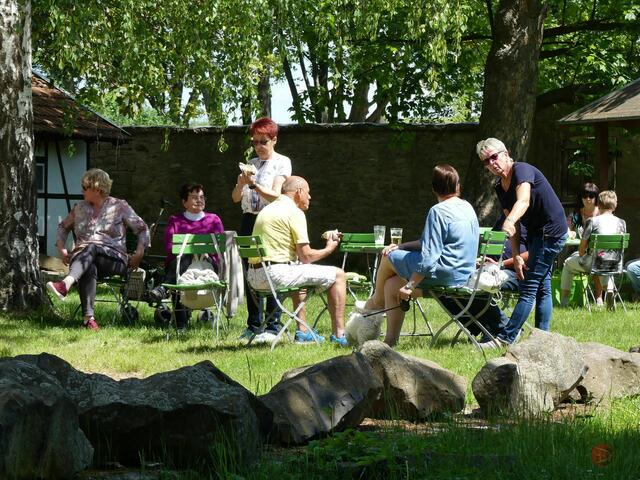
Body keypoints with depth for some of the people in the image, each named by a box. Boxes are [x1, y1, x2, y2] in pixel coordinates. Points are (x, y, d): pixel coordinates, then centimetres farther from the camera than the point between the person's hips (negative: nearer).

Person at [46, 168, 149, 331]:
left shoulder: (119, 206, 8)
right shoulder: (79, 208, 20)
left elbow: (142, 229, 10)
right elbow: (63, 227, 32)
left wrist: (139, 251, -4)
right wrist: (62, 249, 15)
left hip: (114, 259, -2)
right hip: (81, 257, 2)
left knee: (92, 248, -38)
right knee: (89, 268, -39)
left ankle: (66, 284, -64)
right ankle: (88, 317, -54)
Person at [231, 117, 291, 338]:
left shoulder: (282, 162, 0)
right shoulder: (251, 163, 15)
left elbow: (275, 195, -10)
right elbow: (236, 197, 11)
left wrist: (254, 184, -22)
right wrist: (240, 183, -9)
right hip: (249, 220, 6)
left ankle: (273, 326, -4)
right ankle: (253, 325, 12)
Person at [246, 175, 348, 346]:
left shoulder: (268, 209, 21)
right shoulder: (294, 212, -7)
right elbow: (305, 256, -10)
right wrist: (328, 249, 8)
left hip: (255, 278, 9)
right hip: (277, 274, -9)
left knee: (300, 272, 39)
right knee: (338, 275, 1)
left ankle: (303, 332, 34)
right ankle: (339, 335, 1)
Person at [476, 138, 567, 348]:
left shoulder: (522, 170, -19)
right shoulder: (499, 187, 7)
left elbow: (523, 201, -39)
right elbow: (513, 225, 4)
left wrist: (509, 222, -58)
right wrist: (516, 256, -7)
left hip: (551, 232, -10)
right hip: (536, 233, 10)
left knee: (529, 287, -10)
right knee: (543, 287, 11)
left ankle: (505, 338, -13)